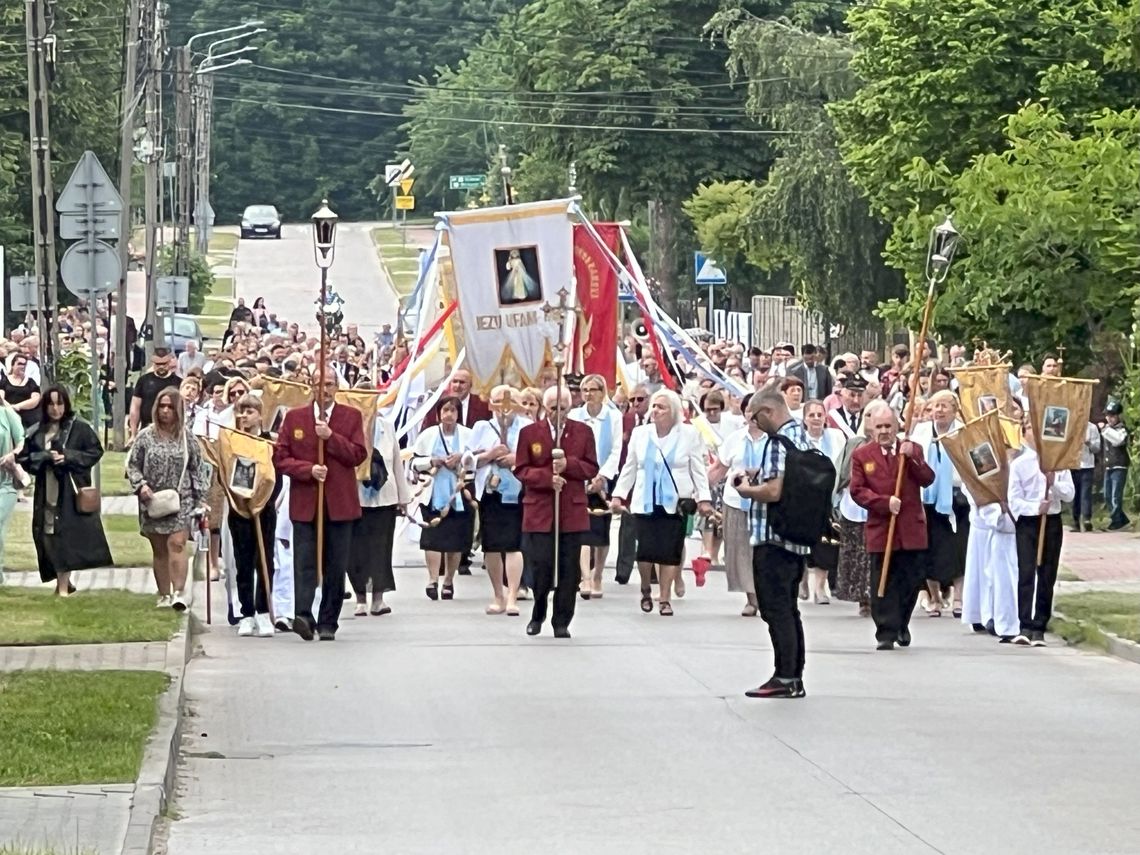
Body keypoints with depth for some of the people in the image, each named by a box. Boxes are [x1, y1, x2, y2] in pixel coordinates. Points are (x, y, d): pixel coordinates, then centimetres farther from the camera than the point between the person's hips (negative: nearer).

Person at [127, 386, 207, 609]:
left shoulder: (186, 437, 3)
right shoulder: (146, 436, 2)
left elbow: (197, 469, 7)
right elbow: (132, 465, 6)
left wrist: (200, 499, 3)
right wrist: (141, 485, -10)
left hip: (181, 500, -1)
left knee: (177, 544, -15)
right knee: (159, 549, 7)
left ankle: (179, 592, -19)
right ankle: (164, 595, 14)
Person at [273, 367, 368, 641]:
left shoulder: (351, 417, 7)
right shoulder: (294, 417, 8)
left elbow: (358, 455, -3)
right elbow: (280, 458, 3)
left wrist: (331, 437, -13)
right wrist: (308, 470, -12)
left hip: (340, 503, 1)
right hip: (305, 502, -1)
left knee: (336, 567, 3)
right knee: (304, 562, -12)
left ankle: (328, 623, 10)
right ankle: (303, 615, -22)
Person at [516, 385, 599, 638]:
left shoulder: (583, 432, 7)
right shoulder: (529, 433, 4)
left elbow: (591, 468, 5)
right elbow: (521, 470, 1)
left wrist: (568, 465, -13)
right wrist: (547, 477, -16)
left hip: (572, 511, 1)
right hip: (539, 511, -1)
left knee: (568, 570, 1)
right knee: (540, 566, -4)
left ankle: (561, 622, 9)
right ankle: (538, 615, 18)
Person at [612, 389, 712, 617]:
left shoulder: (689, 434, 0)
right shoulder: (640, 434, 8)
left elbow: (699, 469, 1)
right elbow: (629, 468, 13)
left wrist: (704, 498, -5)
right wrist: (619, 494, 8)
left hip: (675, 502, -2)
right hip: (645, 502, 2)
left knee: (670, 552, -3)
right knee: (646, 549, -7)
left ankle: (665, 599, 8)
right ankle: (646, 589, 19)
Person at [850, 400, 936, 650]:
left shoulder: (912, 450, 8)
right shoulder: (861, 455, 4)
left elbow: (927, 480, -3)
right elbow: (857, 491, -2)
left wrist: (912, 458, -16)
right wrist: (884, 502, -15)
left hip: (911, 529, 2)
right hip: (880, 529, -2)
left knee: (911, 580, 8)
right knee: (883, 584, -3)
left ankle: (901, 624, 29)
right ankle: (887, 633, 0)